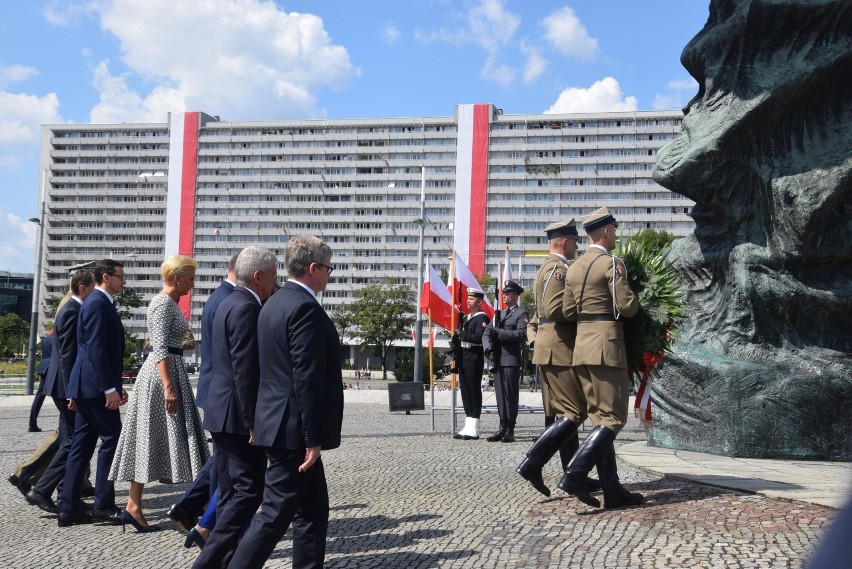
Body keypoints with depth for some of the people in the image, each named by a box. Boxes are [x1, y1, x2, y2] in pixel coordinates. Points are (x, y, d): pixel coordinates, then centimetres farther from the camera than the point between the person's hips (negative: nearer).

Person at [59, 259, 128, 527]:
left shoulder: (99, 302, 19)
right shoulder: (98, 304, -13)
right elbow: (96, 350, -20)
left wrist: (116, 385, 21)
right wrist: (110, 389, -22)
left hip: (88, 386, 10)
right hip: (96, 386, -10)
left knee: (82, 445, 9)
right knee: (111, 439, -5)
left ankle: (69, 508, 11)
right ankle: (103, 505, 0)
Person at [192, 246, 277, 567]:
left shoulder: (229, 303, 15)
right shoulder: (247, 308, -16)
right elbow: (245, 370, -21)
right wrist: (252, 420, -19)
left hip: (222, 411, 10)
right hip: (238, 414, -10)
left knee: (231, 492, 13)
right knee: (249, 489, -5)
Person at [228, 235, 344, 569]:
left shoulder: (275, 303, 14)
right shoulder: (305, 308, -18)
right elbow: (307, 378, -22)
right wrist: (313, 438, -20)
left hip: (281, 424, 10)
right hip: (295, 430, -10)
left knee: (312, 511, 15)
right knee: (275, 514, -3)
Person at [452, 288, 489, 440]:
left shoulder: (482, 318, -7)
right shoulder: (466, 318, 19)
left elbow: (479, 337, -20)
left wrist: (462, 334, -17)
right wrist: (456, 338, 1)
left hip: (474, 358, -9)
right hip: (463, 357, 9)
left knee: (474, 391, -6)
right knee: (465, 391, 10)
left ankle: (473, 430, -4)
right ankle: (468, 427, 16)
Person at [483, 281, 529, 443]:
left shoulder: (521, 313, 0)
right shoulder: (499, 313, 22)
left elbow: (521, 334, -14)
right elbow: (487, 333, 17)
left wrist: (499, 332, -17)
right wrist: (489, 347, -3)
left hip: (512, 360, -7)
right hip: (498, 360, 7)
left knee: (511, 395, -4)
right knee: (500, 395, 6)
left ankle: (510, 431, -1)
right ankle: (502, 428, 10)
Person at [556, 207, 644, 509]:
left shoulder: (574, 267, 14)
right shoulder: (611, 263, -10)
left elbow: (567, 311, 13)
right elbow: (626, 307, -15)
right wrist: (636, 301, 6)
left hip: (581, 347, 8)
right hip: (606, 347, -8)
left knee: (599, 418, 9)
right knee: (613, 418, -5)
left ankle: (612, 489, 10)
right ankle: (574, 473, -17)